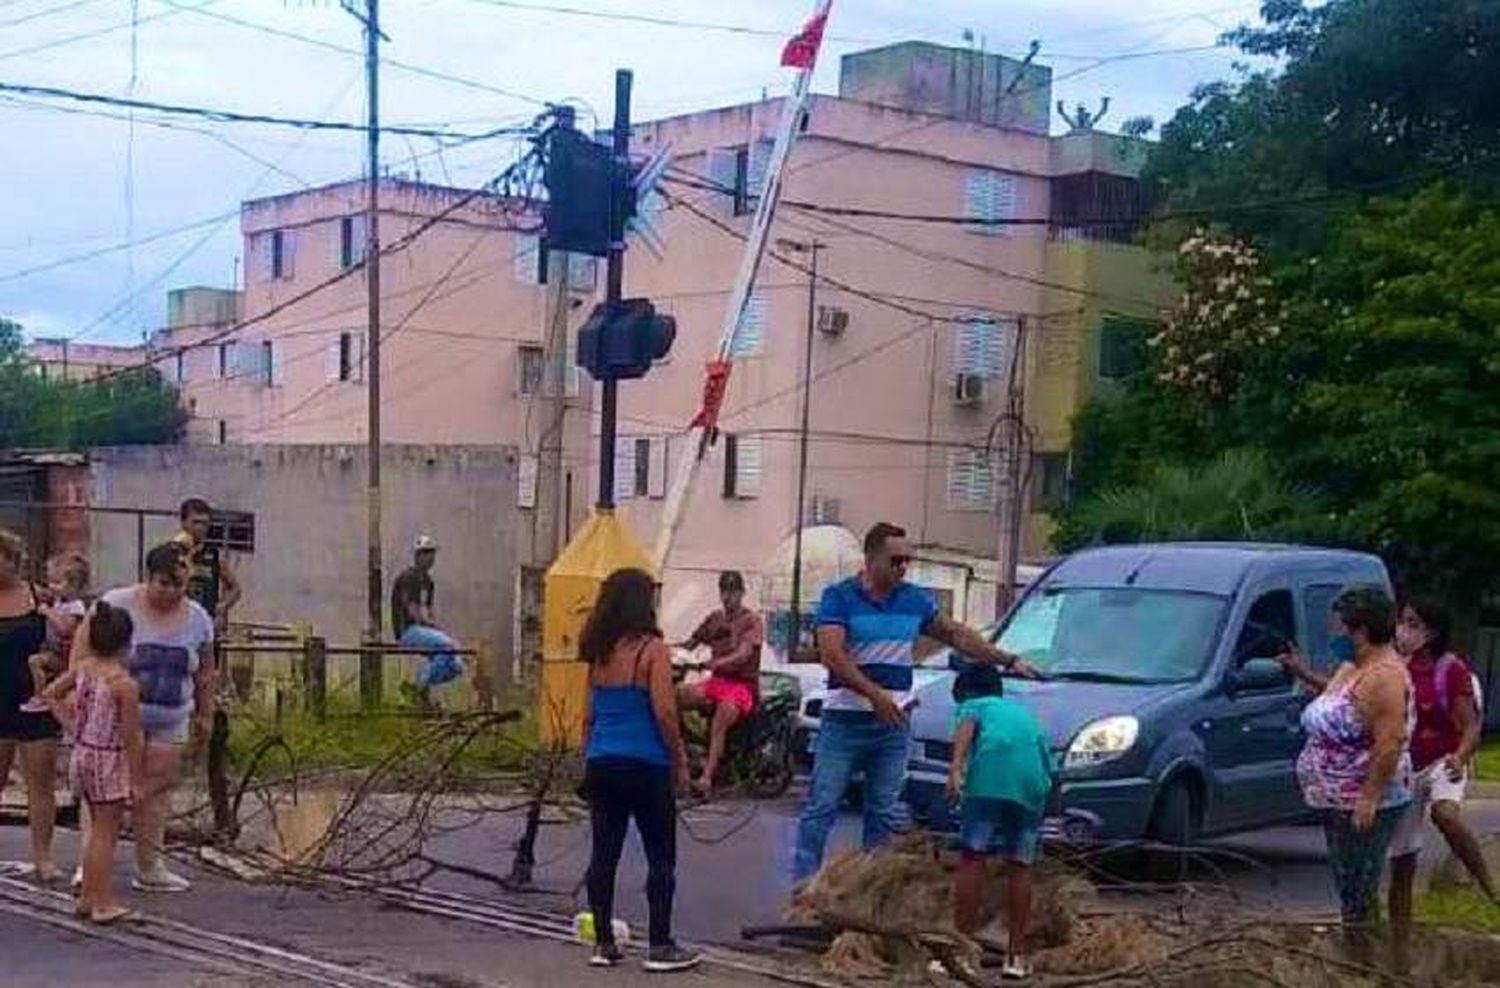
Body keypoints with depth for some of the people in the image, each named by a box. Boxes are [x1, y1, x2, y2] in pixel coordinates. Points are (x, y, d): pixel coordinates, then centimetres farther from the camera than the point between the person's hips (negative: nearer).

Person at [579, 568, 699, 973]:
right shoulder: (652, 649, -10)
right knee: (660, 856, 3)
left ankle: (603, 943, 13)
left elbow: (589, 715, 13)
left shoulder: (599, 653, 9)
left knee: (604, 853, 9)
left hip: (601, 765, 6)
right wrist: (680, 760, -4)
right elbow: (664, 713, -14)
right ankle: (660, 946, 4)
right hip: (645, 766, -6)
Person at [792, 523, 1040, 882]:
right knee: (821, 806, -4)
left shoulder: (916, 600, 10)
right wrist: (876, 695, -23)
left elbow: (958, 636, 19)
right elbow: (832, 655, -15)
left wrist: (1008, 661, 14)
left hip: (893, 721, 5)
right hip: (844, 719, -5)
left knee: (885, 812, 8)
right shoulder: (839, 596, -5)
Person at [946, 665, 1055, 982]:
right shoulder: (1025, 713, 38)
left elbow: (966, 727, 0)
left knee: (972, 858, -1)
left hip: (989, 777, -4)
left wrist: (955, 768, -14)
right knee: (1019, 866, 11)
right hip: (1032, 782, 4)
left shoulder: (973, 705, 24)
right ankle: (1017, 956, 11)